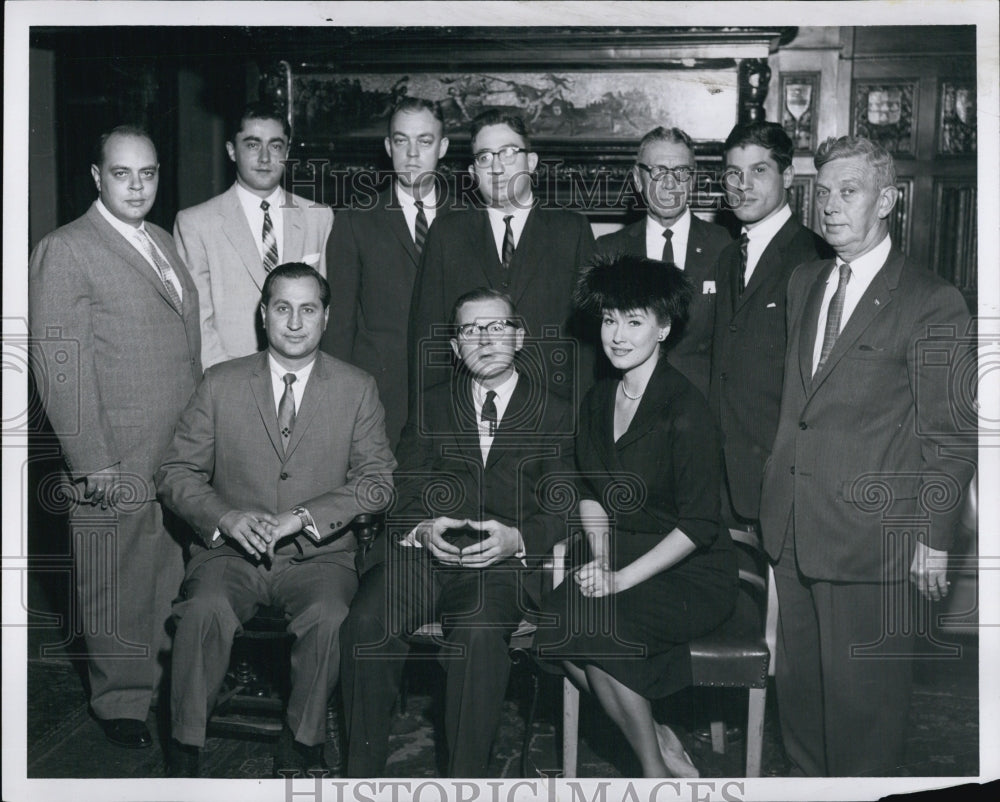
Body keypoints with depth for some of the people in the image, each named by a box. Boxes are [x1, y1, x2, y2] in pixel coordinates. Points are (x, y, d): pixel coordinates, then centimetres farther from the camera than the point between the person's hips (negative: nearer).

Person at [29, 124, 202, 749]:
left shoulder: (165, 242, 15)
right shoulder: (66, 251, -8)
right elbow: (61, 367, -13)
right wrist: (92, 462, -16)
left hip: (184, 451, 7)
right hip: (118, 462, -6)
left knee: (171, 577, 16)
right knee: (119, 588, 6)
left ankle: (170, 679, 34)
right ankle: (123, 702, 23)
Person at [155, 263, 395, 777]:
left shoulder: (357, 389, 5)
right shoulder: (220, 383, 7)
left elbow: (378, 480, -3)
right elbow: (175, 472, 4)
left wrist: (303, 516, -16)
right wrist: (226, 517, -15)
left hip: (319, 555, 0)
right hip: (232, 551, 1)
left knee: (328, 615, -31)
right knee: (204, 610, -30)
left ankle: (301, 744, -7)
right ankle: (184, 749, -11)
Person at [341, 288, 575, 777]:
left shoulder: (553, 415, 13)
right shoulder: (433, 407, 21)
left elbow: (561, 511, 4)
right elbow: (403, 493, 13)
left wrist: (517, 539, -16)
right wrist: (422, 528, -10)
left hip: (505, 560, -2)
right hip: (426, 550, 3)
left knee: (477, 632, -35)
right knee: (366, 622, -26)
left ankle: (465, 783, -23)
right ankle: (362, 774, -13)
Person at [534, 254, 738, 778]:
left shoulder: (684, 409, -16)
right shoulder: (597, 401, 7)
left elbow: (698, 525, -16)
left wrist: (622, 578, -19)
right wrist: (601, 562, -3)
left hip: (692, 575, -6)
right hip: (622, 562, 6)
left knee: (595, 626, -28)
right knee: (551, 622, -21)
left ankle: (656, 772, -6)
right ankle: (660, 745, -3)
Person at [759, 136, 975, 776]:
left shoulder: (932, 303, -9)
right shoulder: (804, 284, 11)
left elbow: (949, 435, -8)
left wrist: (935, 537, -8)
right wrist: (775, 494, 10)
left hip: (871, 538, -6)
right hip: (793, 528, 6)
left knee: (862, 694, 6)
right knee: (798, 684, 18)